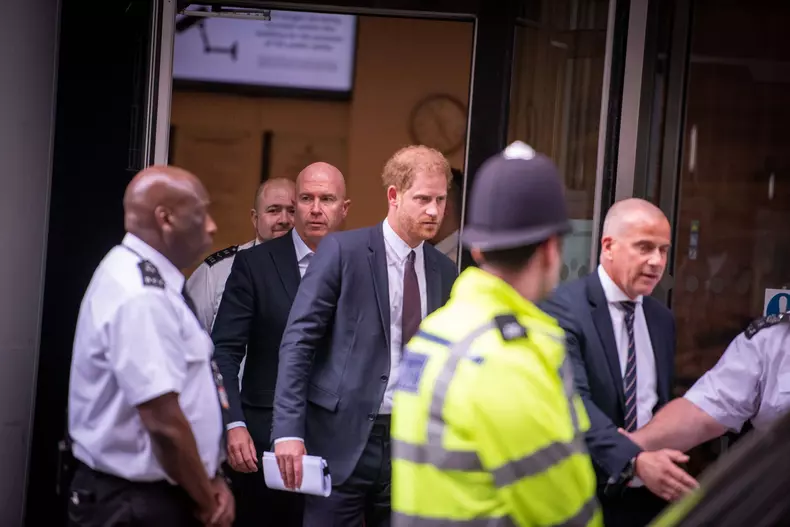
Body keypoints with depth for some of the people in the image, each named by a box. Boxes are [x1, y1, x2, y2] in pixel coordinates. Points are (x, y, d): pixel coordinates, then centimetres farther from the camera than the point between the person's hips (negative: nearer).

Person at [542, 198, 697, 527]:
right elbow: (574, 402, -24)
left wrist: (668, 471, 7)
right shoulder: (563, 307, -13)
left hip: (649, 495, 6)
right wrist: (635, 460, -34)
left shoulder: (662, 319, 10)